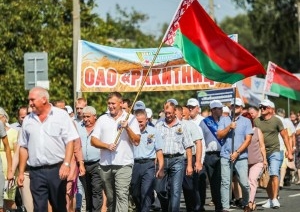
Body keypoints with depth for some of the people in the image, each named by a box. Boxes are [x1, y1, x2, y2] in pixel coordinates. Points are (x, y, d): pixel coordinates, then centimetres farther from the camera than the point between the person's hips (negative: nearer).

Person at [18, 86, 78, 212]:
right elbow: (23, 147, 15)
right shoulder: (28, 120, 11)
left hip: (57, 169, -2)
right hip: (36, 172, 3)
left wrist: (66, 164, -16)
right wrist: (21, 172, 11)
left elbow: (70, 141, -4)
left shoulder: (61, 115, 0)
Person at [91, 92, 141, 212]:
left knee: (122, 195, -15)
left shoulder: (130, 119, 4)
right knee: (110, 197, 11)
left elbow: (136, 141, -3)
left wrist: (127, 128, -17)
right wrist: (107, 146, -12)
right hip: (105, 164, 4)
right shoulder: (102, 119, 11)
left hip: (123, 164, -4)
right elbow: (93, 140, 5)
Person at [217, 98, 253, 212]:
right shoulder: (224, 120, 13)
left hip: (241, 157, -1)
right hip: (225, 156, 1)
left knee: (244, 183, -5)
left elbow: (248, 139, 1)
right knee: (225, 183, -3)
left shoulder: (246, 121, 8)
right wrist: (229, 127, -11)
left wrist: (237, 152, -8)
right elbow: (219, 135, 4)